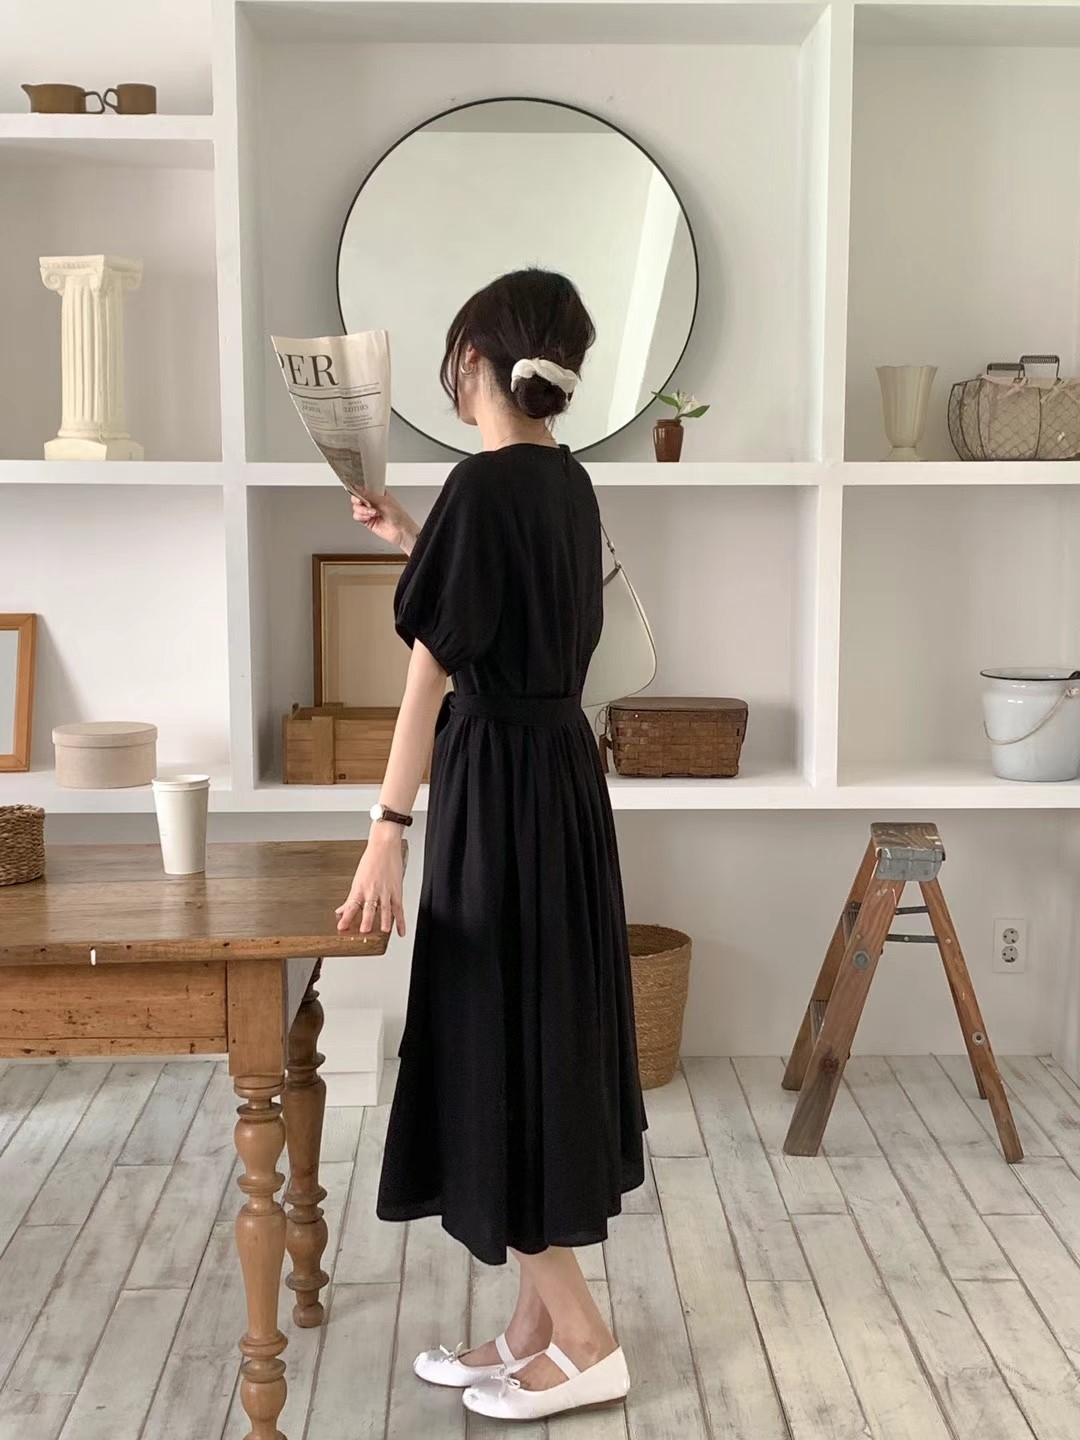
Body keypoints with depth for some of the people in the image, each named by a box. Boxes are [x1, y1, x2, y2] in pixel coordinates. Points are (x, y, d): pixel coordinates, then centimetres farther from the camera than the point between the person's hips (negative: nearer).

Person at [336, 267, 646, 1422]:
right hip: (563, 774, 9)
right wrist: (411, 539, 32)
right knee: (543, 1041, 13)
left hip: (503, 786, -9)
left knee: (503, 1046, 1)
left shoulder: (485, 482, -16)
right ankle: (534, 1331, 24)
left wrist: (388, 830, -20)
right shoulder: (566, 483, 10)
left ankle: (584, 1345, 11)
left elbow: (434, 673, -20)